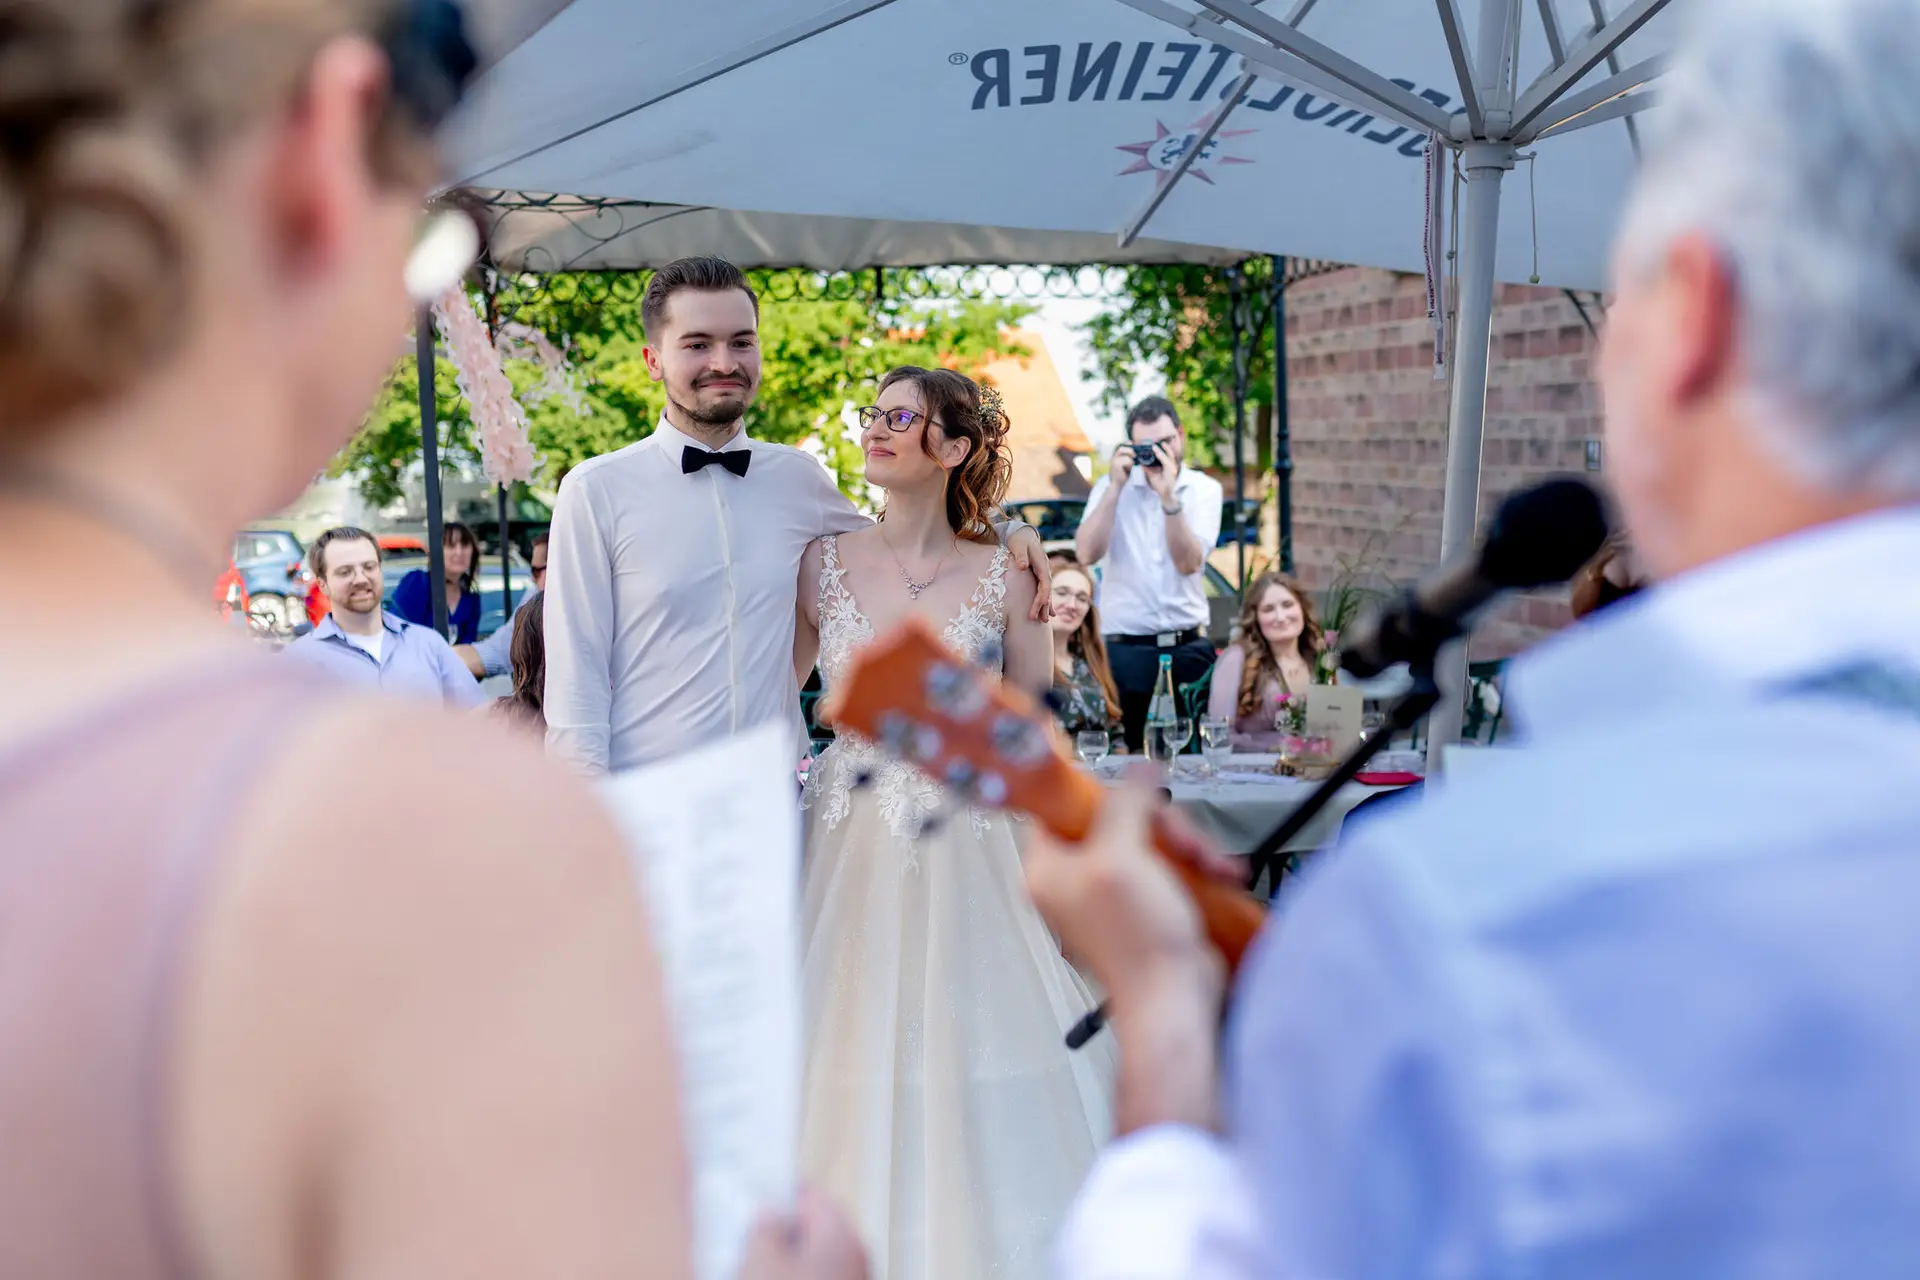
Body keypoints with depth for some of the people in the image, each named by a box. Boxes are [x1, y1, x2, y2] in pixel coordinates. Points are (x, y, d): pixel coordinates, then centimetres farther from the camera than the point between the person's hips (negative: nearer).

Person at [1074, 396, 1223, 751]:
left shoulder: (1205, 490, 3)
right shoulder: (1112, 486, 3)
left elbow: (1189, 563, -11)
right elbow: (1087, 554, -13)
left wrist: (1169, 496, -19)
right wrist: (1116, 486, -15)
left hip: (1189, 646, 1)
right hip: (1127, 647, -1)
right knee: (1130, 751, -1)